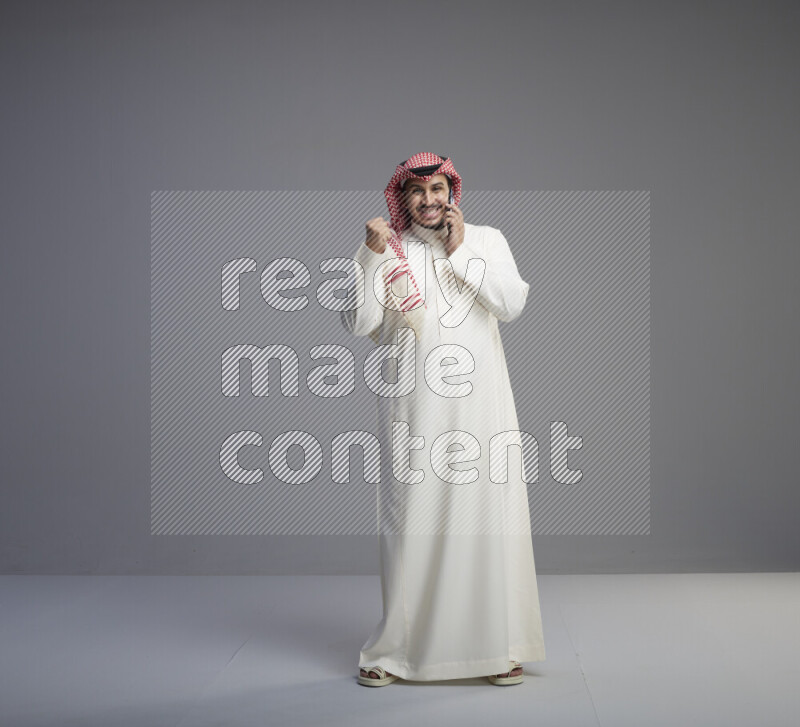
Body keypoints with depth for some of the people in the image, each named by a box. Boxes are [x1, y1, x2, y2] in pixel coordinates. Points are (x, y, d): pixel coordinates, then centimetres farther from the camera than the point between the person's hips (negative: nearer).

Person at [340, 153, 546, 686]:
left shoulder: (487, 240, 9)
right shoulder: (382, 251, 6)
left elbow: (512, 304, -5)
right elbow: (358, 323, -5)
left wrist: (459, 252, -7)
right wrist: (374, 254, -13)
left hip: (480, 405, 1)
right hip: (414, 410, -1)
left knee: (489, 517, 1)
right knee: (411, 522, 0)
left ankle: (498, 647, 12)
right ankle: (395, 650, 12)